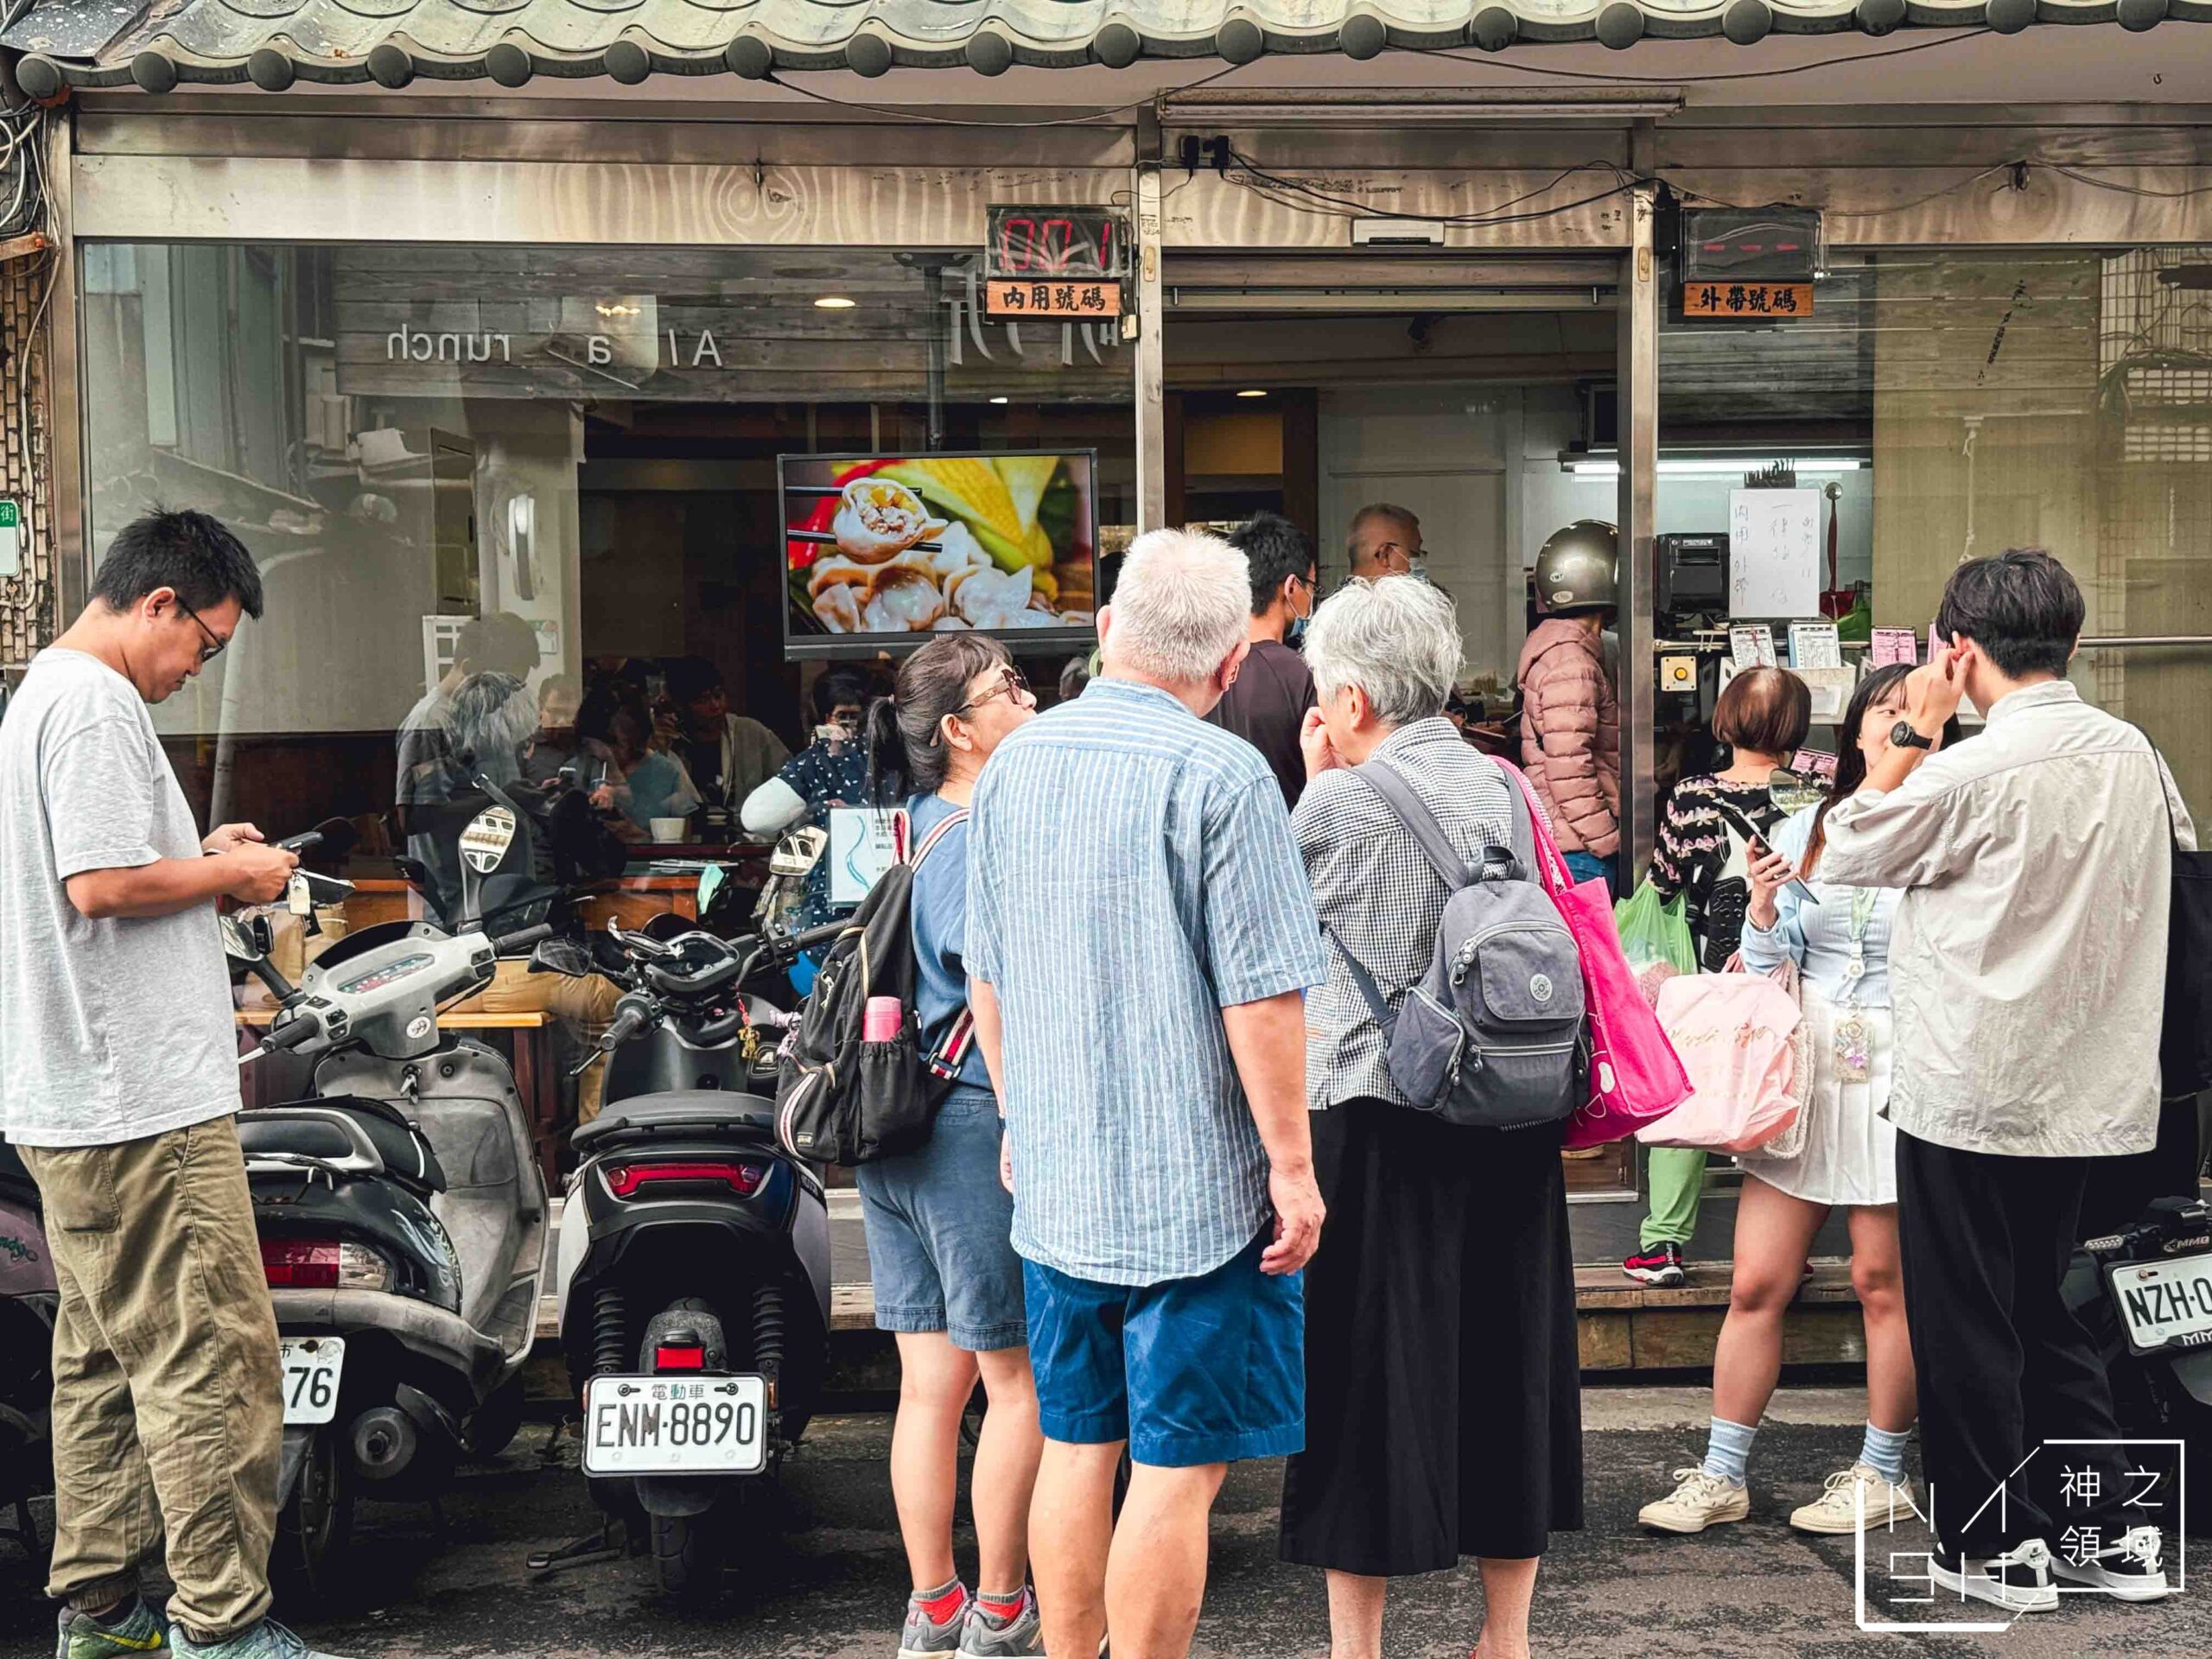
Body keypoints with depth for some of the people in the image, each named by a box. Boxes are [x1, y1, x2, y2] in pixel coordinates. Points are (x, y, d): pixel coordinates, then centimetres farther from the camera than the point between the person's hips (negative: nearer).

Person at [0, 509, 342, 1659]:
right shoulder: (94, 705, -14)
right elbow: (102, 885, -22)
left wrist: (200, 855, 14)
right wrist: (231, 873, -8)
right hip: (143, 1101, -11)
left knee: (106, 1355, 16)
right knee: (210, 1358, -6)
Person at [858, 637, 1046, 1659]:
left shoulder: (906, 828, 14)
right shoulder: (985, 838, -14)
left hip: (894, 1134, 9)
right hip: (975, 1122, -8)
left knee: (930, 1383, 13)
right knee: (1022, 1379, 4)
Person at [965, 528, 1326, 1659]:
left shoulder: (1014, 764, 7)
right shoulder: (1221, 776, -14)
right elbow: (1262, 997, -16)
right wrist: (1292, 1168, -8)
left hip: (1054, 1184, 7)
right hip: (1195, 1186, -6)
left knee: (1078, 1448, 17)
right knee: (1178, 1468, 2)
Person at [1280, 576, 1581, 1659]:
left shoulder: (1336, 805, -12)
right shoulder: (1507, 789, 4)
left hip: (1376, 1130, -5)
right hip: (1508, 1123, 5)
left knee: (1367, 1383, 5)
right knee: (1505, 1364, 15)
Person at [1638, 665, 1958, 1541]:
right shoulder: (1803, 832, 8)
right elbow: (1767, 971, 9)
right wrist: (1763, 906, -9)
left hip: (1897, 1074, -3)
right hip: (1803, 1069, 4)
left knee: (1884, 1282, 5)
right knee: (1756, 1284, 4)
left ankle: (1882, 1476, 21)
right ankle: (1721, 1477, 13)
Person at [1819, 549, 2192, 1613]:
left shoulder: (1972, 772, -18)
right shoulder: (2134, 756, 3)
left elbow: (1847, 853, -6)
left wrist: (1915, 731, -1)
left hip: (1970, 1096, -7)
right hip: (2086, 1090, 7)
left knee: (1967, 1326, 7)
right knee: (2041, 1311, 20)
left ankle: (1996, 1547, 16)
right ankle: (2111, 1533, 23)